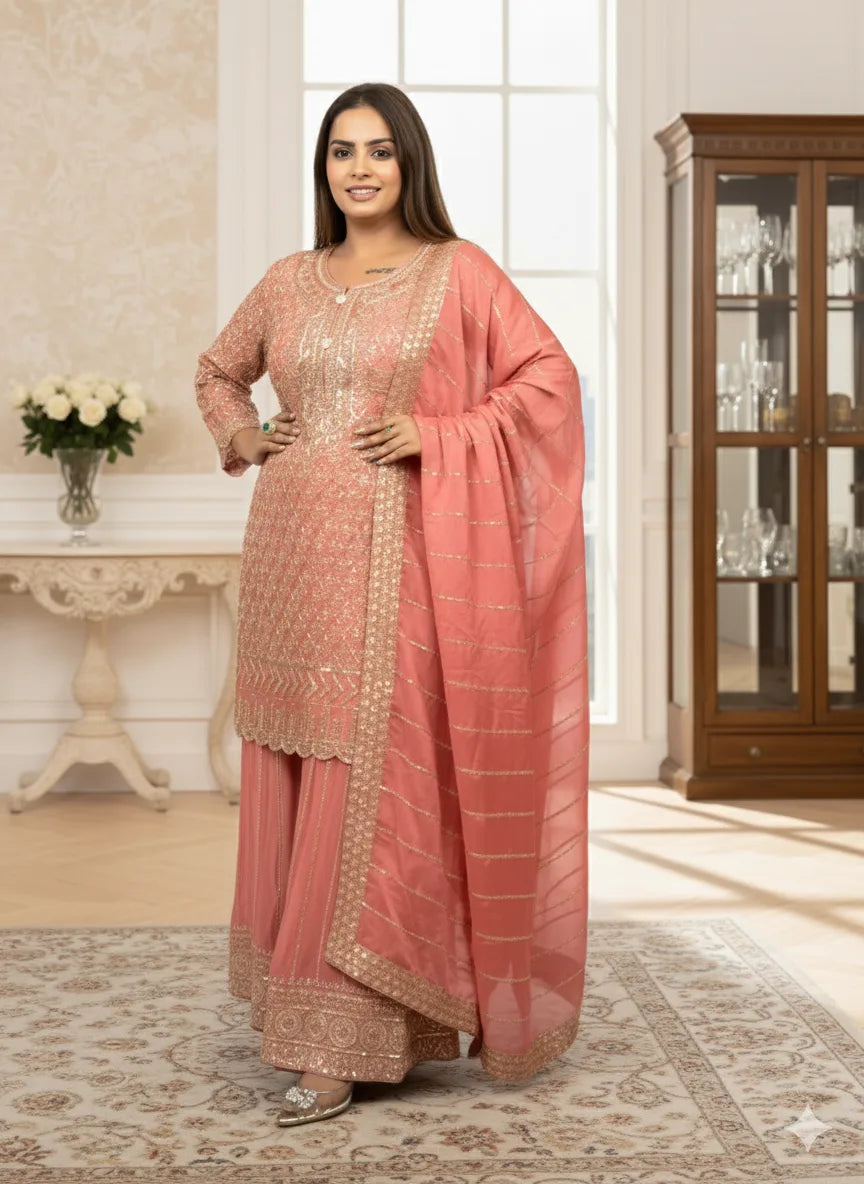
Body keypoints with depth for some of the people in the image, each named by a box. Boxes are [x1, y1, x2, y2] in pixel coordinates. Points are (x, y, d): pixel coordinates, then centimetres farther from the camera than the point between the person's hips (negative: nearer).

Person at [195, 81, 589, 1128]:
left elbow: (548, 378, -1)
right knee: (289, 783, 6)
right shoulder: (289, 281, 14)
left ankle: (345, 1042, -3)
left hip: (394, 555, -5)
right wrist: (242, 437, 10)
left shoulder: (459, 272, 2)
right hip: (290, 549, 5)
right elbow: (217, 371, 29)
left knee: (374, 783, -7)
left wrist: (436, 434, -9)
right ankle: (301, 997, 20)